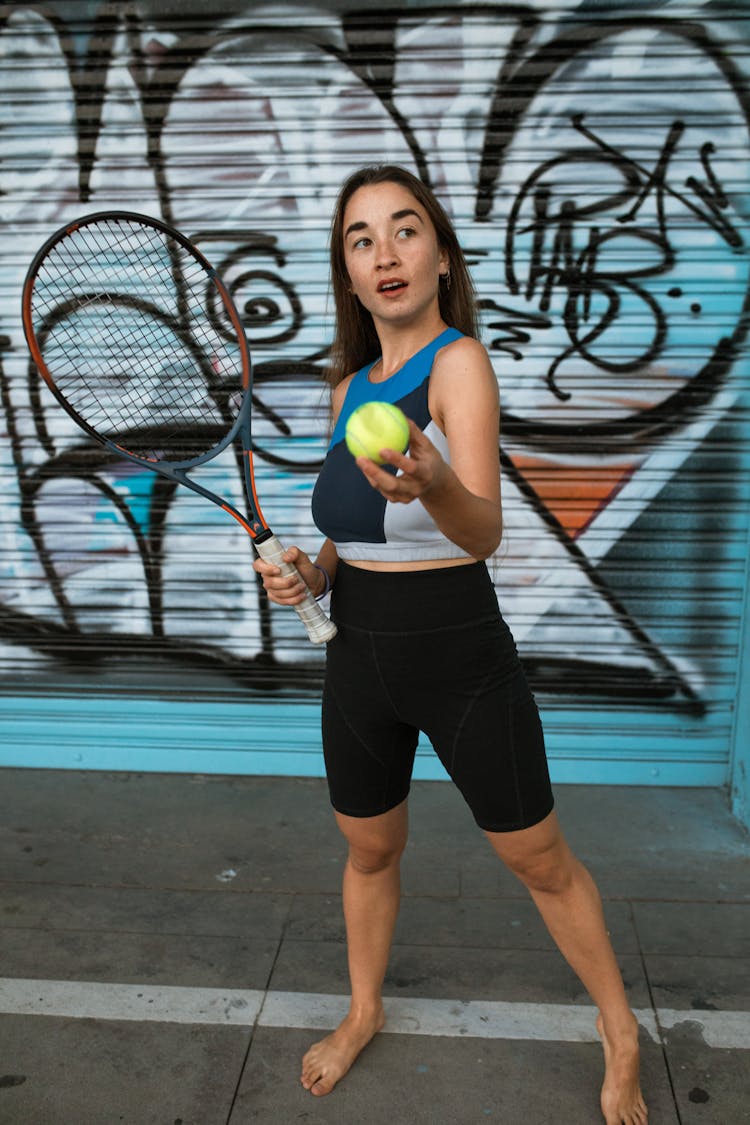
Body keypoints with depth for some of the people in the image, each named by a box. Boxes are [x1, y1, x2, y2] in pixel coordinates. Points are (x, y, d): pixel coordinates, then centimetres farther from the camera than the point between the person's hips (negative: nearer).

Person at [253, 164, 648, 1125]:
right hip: (359, 662, 6)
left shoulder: (460, 360, -15)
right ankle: (364, 1013, 47)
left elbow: (484, 531, -30)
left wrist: (431, 486, -51)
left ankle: (620, 1036, 36)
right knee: (368, 852, 22)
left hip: (463, 665, -5)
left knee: (540, 862, 11)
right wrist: (314, 573, -4)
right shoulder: (350, 385, 4)